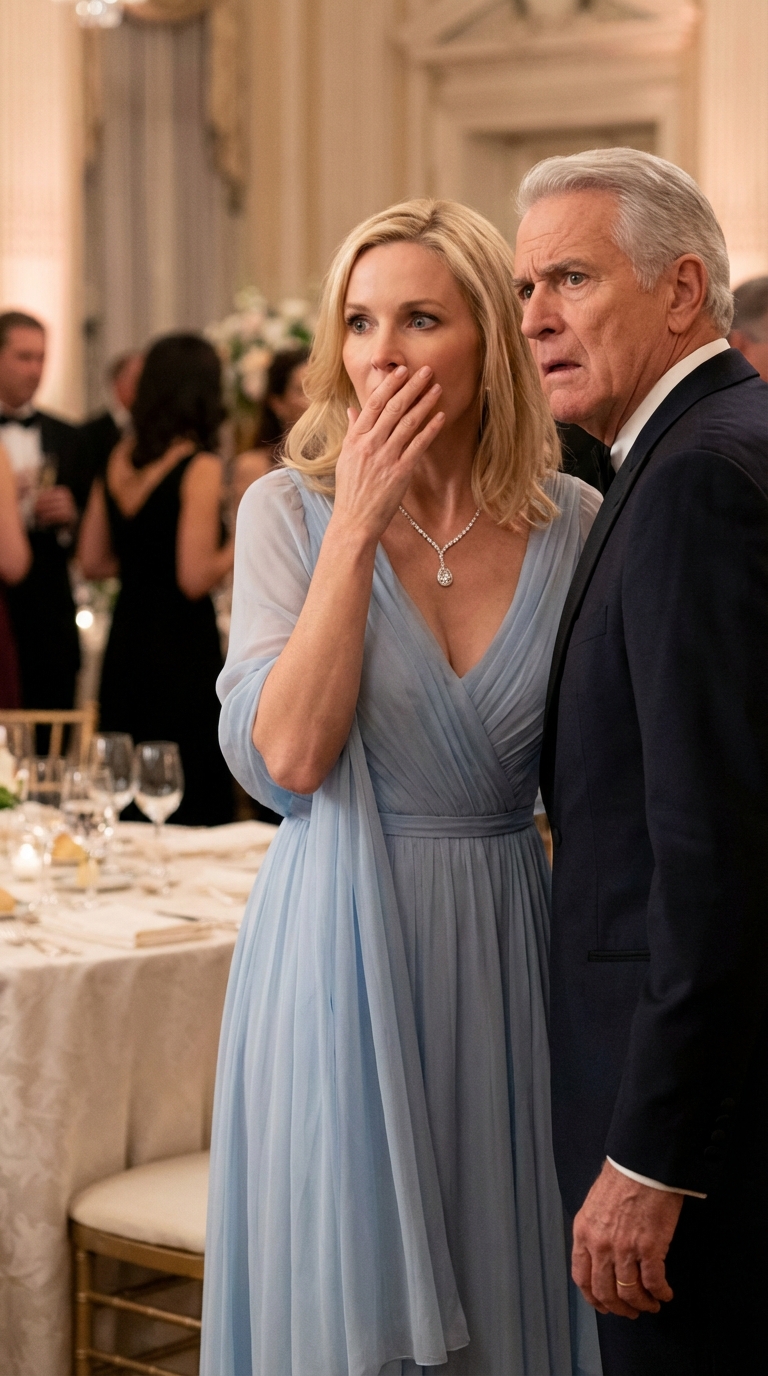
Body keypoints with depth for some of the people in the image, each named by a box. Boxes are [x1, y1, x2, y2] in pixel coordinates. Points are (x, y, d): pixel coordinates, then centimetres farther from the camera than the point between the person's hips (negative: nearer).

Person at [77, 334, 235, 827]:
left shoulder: (119, 460, 7)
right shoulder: (200, 467, -12)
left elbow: (92, 561, 13)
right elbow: (196, 578, -17)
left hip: (125, 645, 7)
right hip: (182, 650, -7)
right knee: (191, 802, 0)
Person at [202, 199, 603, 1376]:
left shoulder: (574, 524, 1)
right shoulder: (291, 511, -5)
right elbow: (285, 757, -16)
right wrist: (358, 525, -17)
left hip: (504, 955, 3)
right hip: (343, 956, -2)